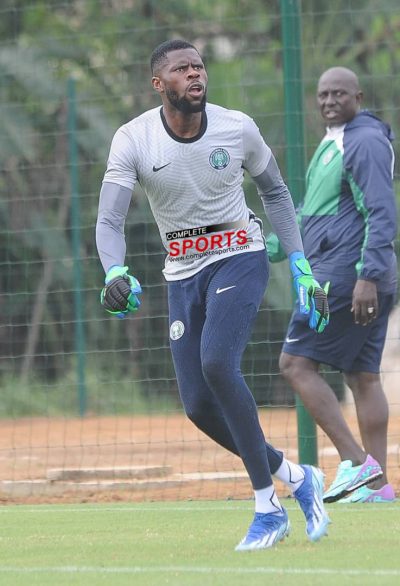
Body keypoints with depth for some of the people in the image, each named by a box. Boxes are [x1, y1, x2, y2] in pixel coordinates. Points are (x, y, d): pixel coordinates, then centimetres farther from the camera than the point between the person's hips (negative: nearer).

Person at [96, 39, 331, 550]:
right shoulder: (133, 140, -11)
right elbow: (109, 222, -17)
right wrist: (116, 274, -38)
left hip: (240, 260, -3)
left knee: (216, 364, -27)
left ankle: (267, 505, -18)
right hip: (183, 275, 3)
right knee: (200, 407, -3)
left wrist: (301, 267, 4)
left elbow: (275, 192, 9)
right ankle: (294, 478, 20)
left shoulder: (237, 128, -8)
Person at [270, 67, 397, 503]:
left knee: (296, 363, -9)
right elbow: (308, 217, 29)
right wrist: (265, 251, 24)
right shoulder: (330, 145, 21)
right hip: (360, 279, 10)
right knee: (363, 376, 7)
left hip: (345, 275, -10)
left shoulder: (364, 142, -11)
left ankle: (356, 462, -14)